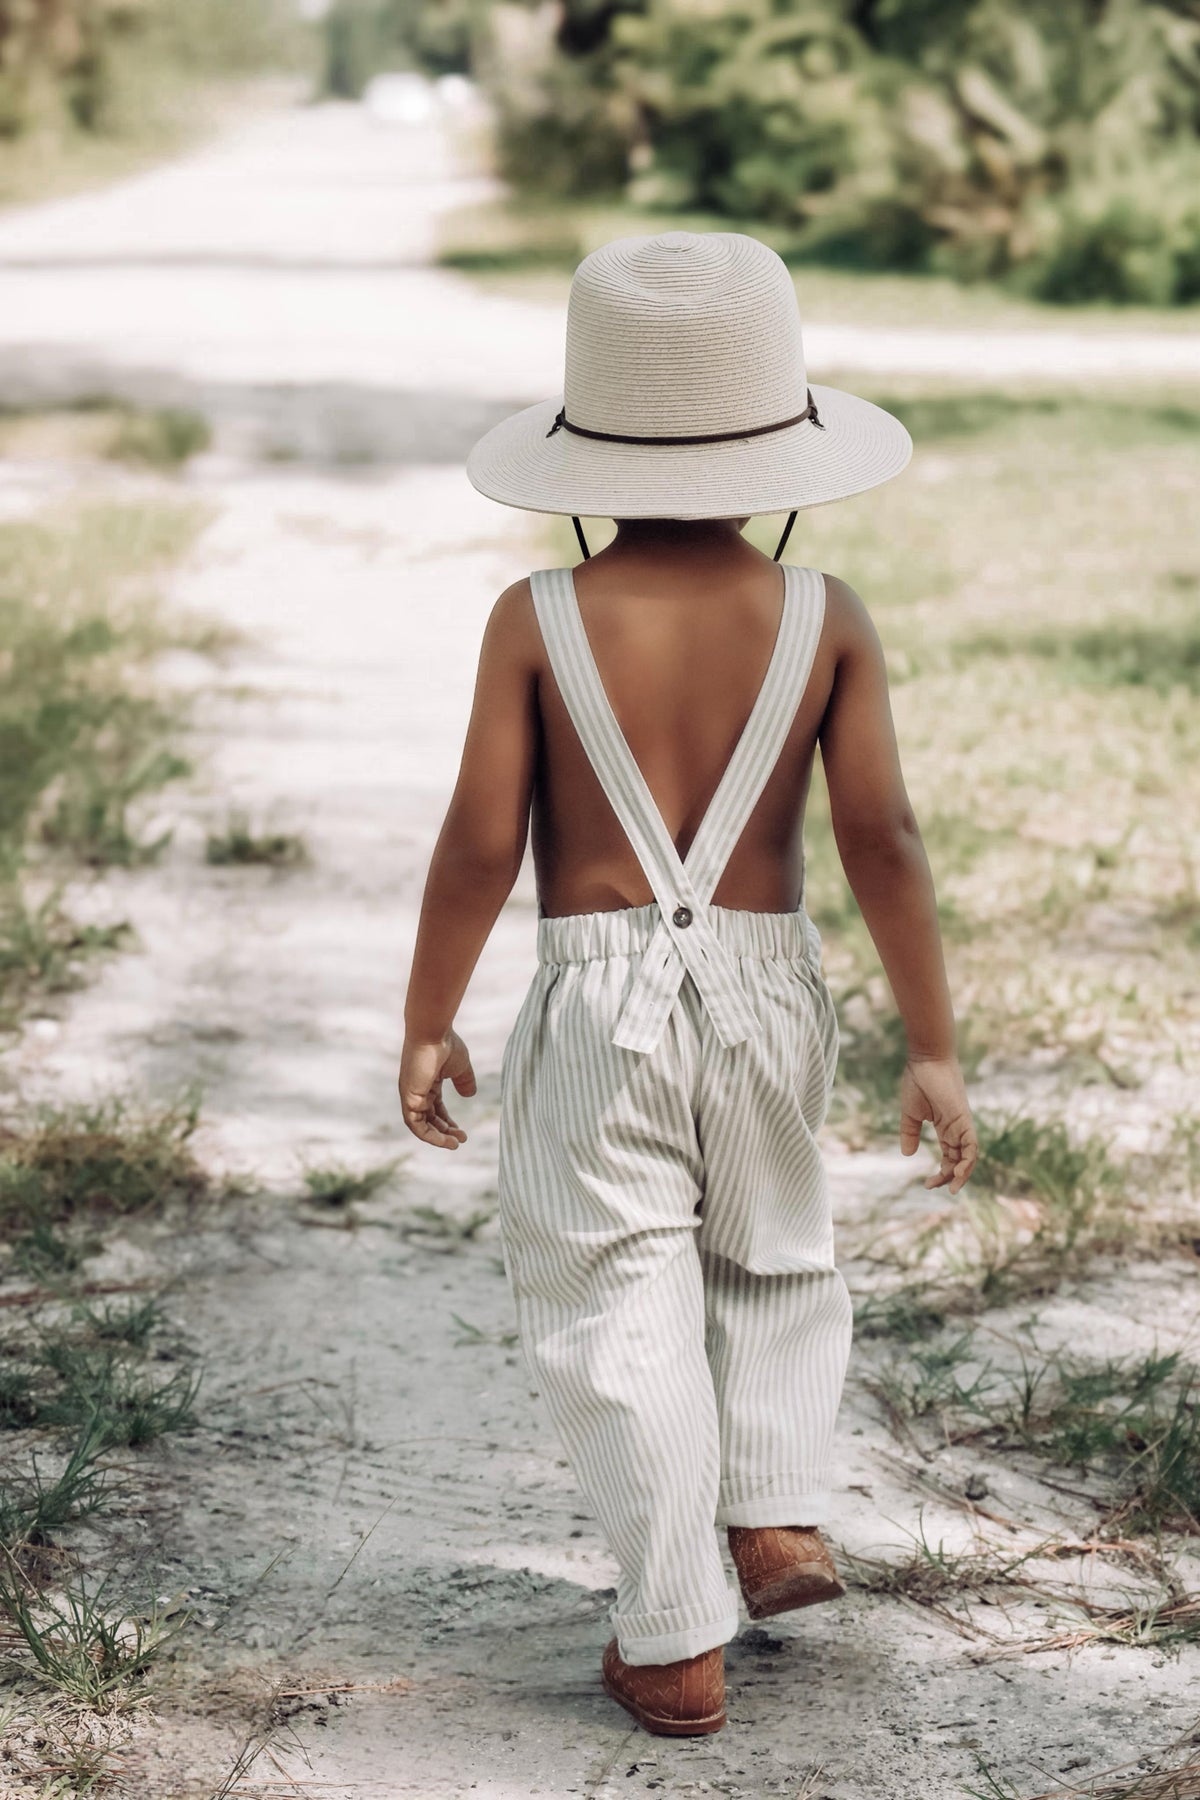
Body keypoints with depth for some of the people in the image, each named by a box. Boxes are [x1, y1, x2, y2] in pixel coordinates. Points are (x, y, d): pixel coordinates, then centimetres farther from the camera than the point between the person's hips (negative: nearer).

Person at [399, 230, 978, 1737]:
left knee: (621, 1312, 5)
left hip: (598, 994, -2)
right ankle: (781, 1511, 16)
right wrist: (932, 1044, 3)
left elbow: (480, 846, -6)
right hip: (767, 983, 2)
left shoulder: (539, 621, -6)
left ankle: (677, 1649, 8)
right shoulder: (824, 619, -3)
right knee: (772, 1253, 27)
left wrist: (425, 1023, 6)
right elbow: (883, 841, -5)